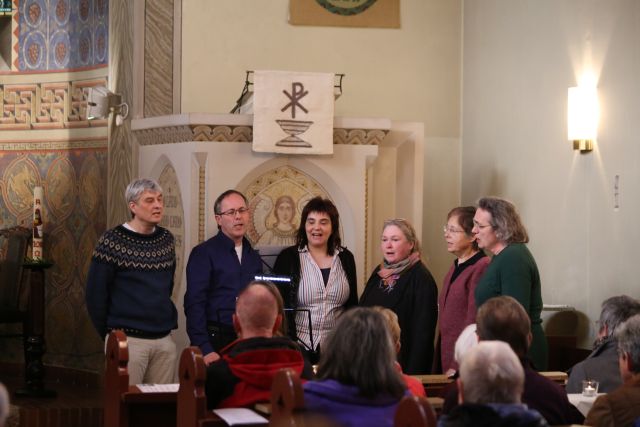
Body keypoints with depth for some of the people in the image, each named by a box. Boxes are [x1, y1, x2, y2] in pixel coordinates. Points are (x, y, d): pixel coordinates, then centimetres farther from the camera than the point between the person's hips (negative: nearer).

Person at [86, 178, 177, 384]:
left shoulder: (166, 239, 10)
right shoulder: (113, 241, -6)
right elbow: (95, 293, -3)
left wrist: (169, 320, 14)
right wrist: (109, 333, 1)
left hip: (164, 340, 5)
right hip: (128, 340, -5)